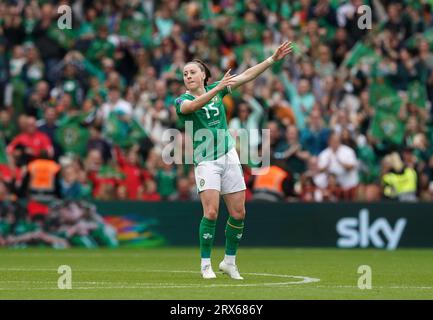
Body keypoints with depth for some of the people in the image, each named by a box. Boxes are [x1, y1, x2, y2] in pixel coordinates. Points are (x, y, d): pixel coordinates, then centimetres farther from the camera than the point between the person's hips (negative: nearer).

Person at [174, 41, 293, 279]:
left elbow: (247, 76, 8)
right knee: (211, 212, -18)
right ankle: (205, 264, -6)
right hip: (205, 161, -4)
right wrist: (218, 88, -41)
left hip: (229, 157, 4)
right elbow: (193, 105, -29)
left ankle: (229, 261, 18)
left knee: (238, 213, 3)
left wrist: (273, 59, 2)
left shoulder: (216, 90, 8)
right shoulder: (181, 101, -5)